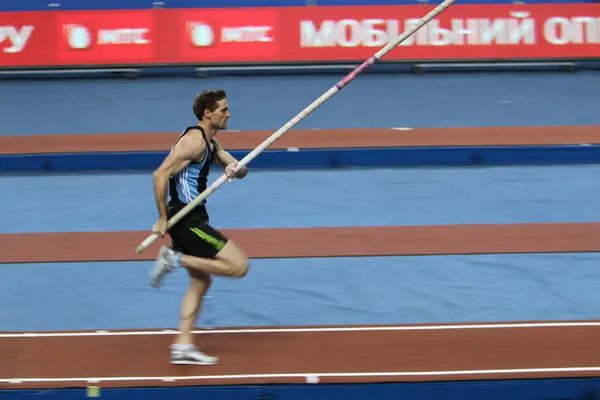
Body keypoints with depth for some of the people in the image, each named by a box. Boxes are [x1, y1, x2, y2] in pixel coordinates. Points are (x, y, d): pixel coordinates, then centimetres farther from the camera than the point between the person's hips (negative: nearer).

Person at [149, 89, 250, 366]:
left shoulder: (210, 142, 15)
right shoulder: (195, 140, -16)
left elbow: (241, 171, 18)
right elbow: (160, 174, -23)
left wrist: (234, 168, -8)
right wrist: (162, 219, -19)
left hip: (191, 220, 10)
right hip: (187, 220, -10)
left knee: (201, 281, 16)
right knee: (239, 265, -10)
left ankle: (183, 345, 16)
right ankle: (175, 259, -7)